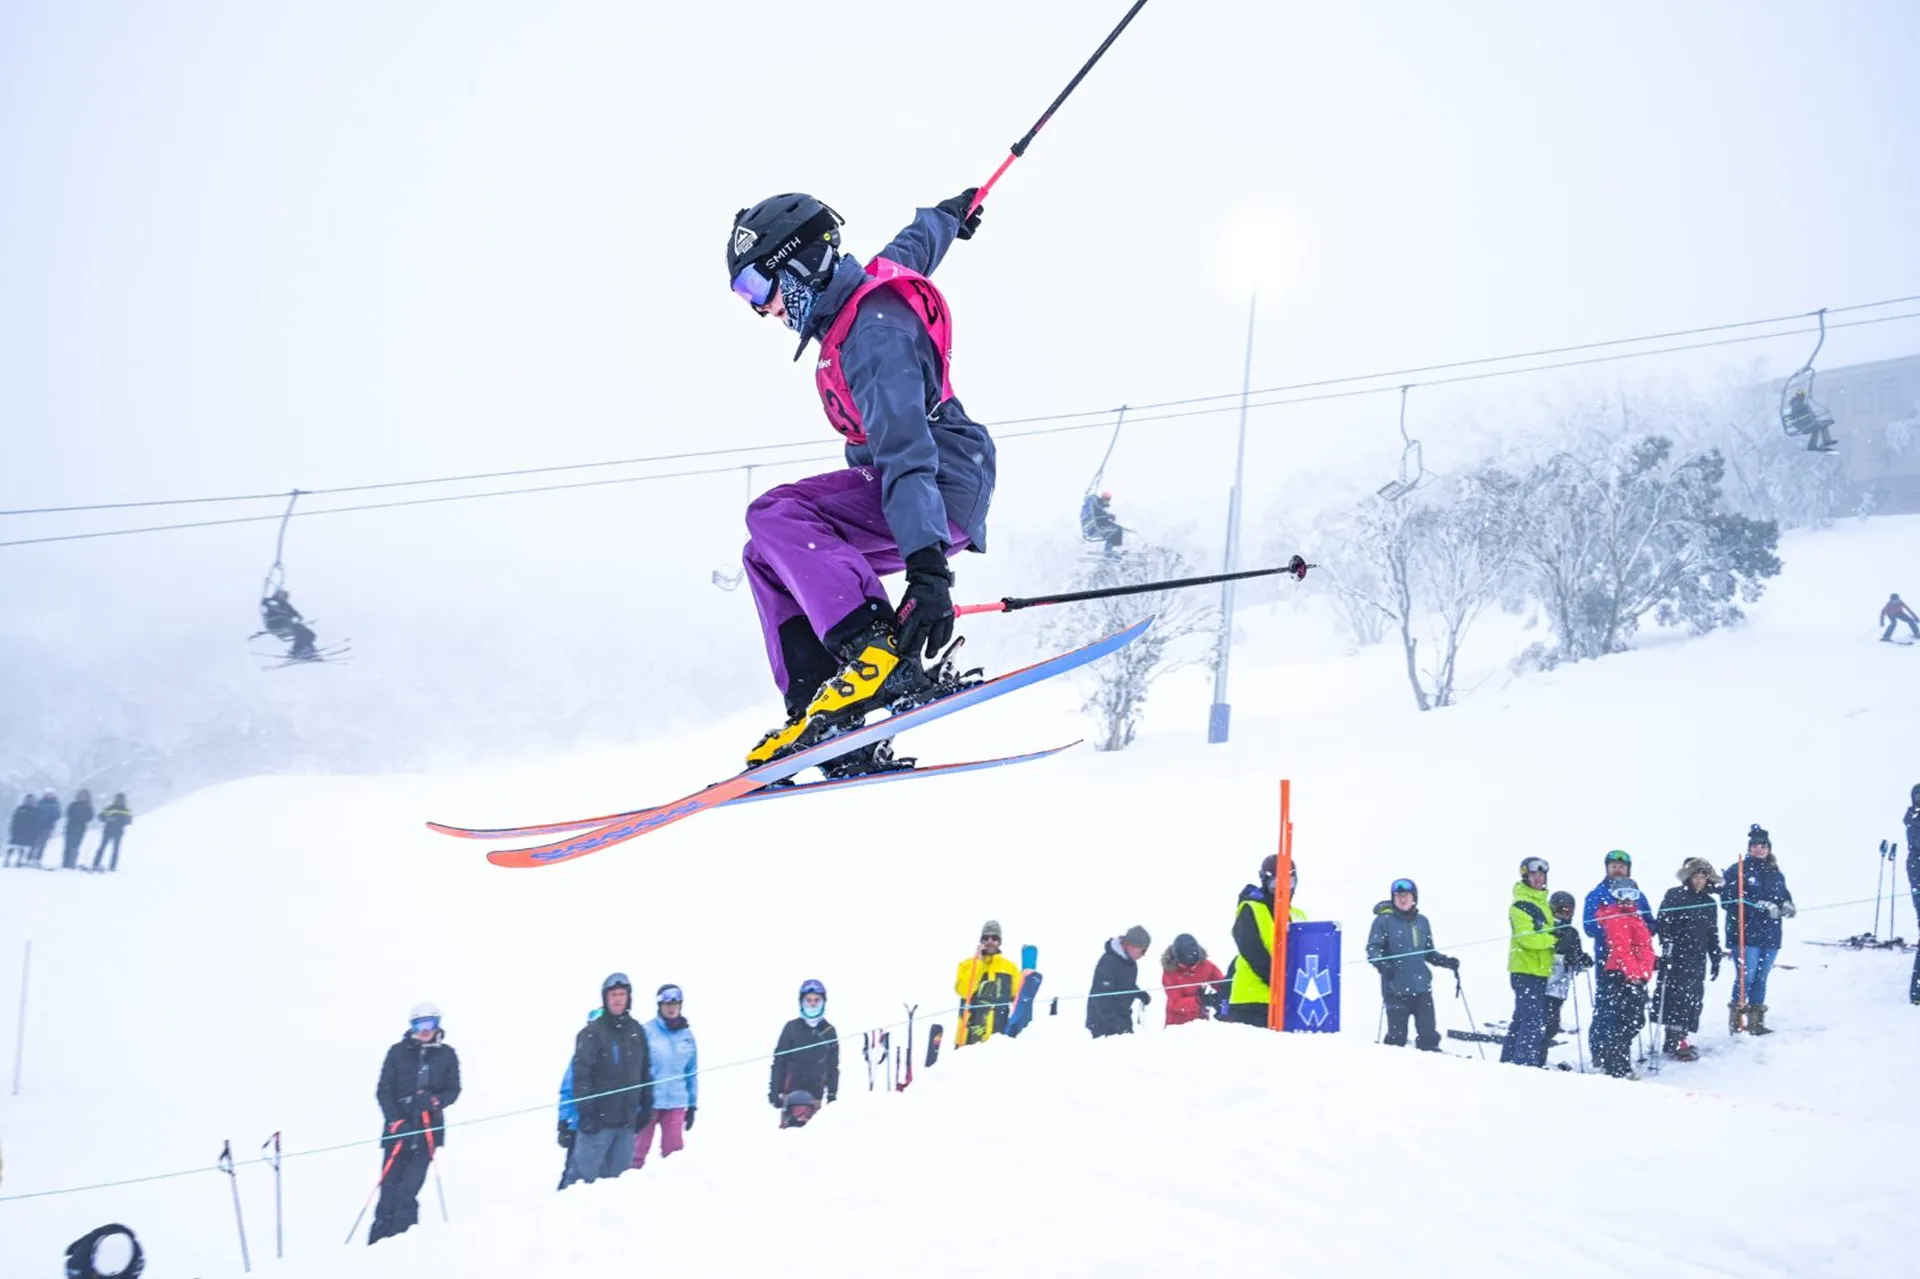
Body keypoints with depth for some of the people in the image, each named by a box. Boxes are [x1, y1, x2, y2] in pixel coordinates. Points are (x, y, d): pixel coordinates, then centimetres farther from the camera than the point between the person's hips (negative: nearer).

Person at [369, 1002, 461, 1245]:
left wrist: (435, 1101, -13)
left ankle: (400, 1231, -5)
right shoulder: (398, 1052, 3)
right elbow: (383, 1090, 2)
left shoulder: (446, 1055, 5)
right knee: (390, 1183, -3)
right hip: (399, 1126, 0)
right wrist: (394, 1120, -11)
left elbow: (453, 1090, 8)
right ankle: (381, 1232, 5)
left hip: (429, 1127, 0)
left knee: (410, 1184, -10)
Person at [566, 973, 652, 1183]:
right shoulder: (592, 1033, -5)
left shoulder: (637, 1031, 10)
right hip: (598, 1119, -5)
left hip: (627, 1120, 5)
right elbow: (581, 1075, -10)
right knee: (585, 1173, -4)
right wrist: (586, 1112, -16)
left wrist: (646, 1106, 14)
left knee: (617, 1176, 7)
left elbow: (645, 1072, 17)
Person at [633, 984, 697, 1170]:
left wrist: (693, 1105, 13)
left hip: (676, 1103, 3)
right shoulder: (647, 1031, -6)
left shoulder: (686, 1034, 6)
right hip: (647, 1101, -3)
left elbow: (692, 1072, 13)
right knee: (638, 1150, 3)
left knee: (674, 1151, 4)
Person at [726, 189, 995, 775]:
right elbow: (917, 242, 28)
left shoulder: (873, 336, -24)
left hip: (942, 492, -11)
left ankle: (877, 655, -37)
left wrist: (928, 568, -44)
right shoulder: (870, 282, 5)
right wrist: (951, 214, 52)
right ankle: (815, 709, -5)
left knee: (776, 516, -26)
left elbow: (907, 451, -35)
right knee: (768, 557, 5)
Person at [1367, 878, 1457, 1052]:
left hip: (1421, 985, 4)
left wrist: (1445, 961, 7)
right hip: (1395, 986, -4)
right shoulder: (1384, 920, -2)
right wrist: (1381, 963, -24)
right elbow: (1373, 948, -6)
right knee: (1398, 1034, -3)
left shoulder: (1421, 921, 13)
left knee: (1428, 1032, 4)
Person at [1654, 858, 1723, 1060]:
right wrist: (1667, 945, -18)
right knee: (1676, 994, -11)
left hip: (1697, 959, 6)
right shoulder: (1674, 896, -2)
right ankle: (1674, 1042, -12)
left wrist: (1716, 959, 19)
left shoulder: (1710, 903, 16)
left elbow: (1713, 933, 21)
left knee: (1694, 998, 4)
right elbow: (1663, 923, -8)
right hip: (1676, 957, -6)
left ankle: (1679, 1037, 11)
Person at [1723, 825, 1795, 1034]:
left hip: (1770, 936, 6)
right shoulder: (1737, 870, -5)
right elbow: (1728, 900, -13)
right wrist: (1761, 907, -20)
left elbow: (1784, 896, 21)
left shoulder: (1775, 873, 14)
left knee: (1760, 979, 11)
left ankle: (1756, 1021, 18)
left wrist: (1787, 906, -4)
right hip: (1744, 934, -6)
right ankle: (1736, 1019, 2)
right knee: (1745, 978, -9)